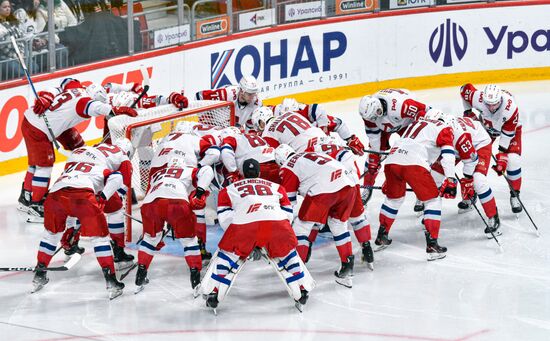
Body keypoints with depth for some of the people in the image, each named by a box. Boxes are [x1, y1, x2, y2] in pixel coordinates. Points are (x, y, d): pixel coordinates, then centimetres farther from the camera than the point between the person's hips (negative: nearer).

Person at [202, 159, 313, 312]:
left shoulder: (229, 190, 32)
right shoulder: (276, 187, 37)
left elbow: (225, 218, 19)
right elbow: (287, 214, 29)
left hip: (244, 223, -1)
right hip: (277, 221, 1)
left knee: (228, 254, 20)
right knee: (287, 253, 27)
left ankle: (213, 295, 14)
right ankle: (301, 293, 24)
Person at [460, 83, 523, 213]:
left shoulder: (511, 108, -41)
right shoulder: (478, 98, -35)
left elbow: (508, 134, -31)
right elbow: (465, 89, -12)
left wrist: (502, 155, -30)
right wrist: (468, 113, -7)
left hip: (510, 127, -3)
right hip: (486, 125, 3)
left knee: (513, 160, -17)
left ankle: (515, 195, 0)